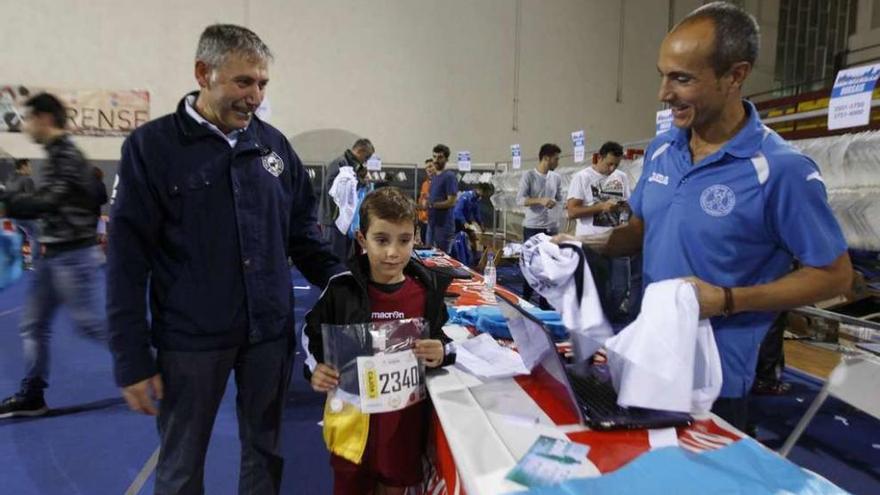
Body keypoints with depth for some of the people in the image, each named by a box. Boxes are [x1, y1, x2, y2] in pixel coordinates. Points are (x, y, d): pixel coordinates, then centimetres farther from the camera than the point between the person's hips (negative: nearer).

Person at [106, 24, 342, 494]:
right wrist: (132, 359, -8)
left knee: (266, 452, 17)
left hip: (270, 332, 3)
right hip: (190, 340, -3)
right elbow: (127, 259, -7)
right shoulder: (151, 146, -6)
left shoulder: (274, 144, 4)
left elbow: (302, 233, 10)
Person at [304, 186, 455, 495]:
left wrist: (441, 353, -17)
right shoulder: (342, 289, -11)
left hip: (405, 417, 1)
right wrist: (314, 368, -12)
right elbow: (312, 334, 4)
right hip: (354, 417, -1)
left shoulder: (426, 291, -8)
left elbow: (443, 340, 4)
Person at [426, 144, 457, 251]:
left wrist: (431, 205, -22)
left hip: (444, 225, -8)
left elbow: (451, 202, -18)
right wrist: (426, 202, 5)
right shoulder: (434, 177, 14)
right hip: (432, 223, 8)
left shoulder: (450, 176, -11)